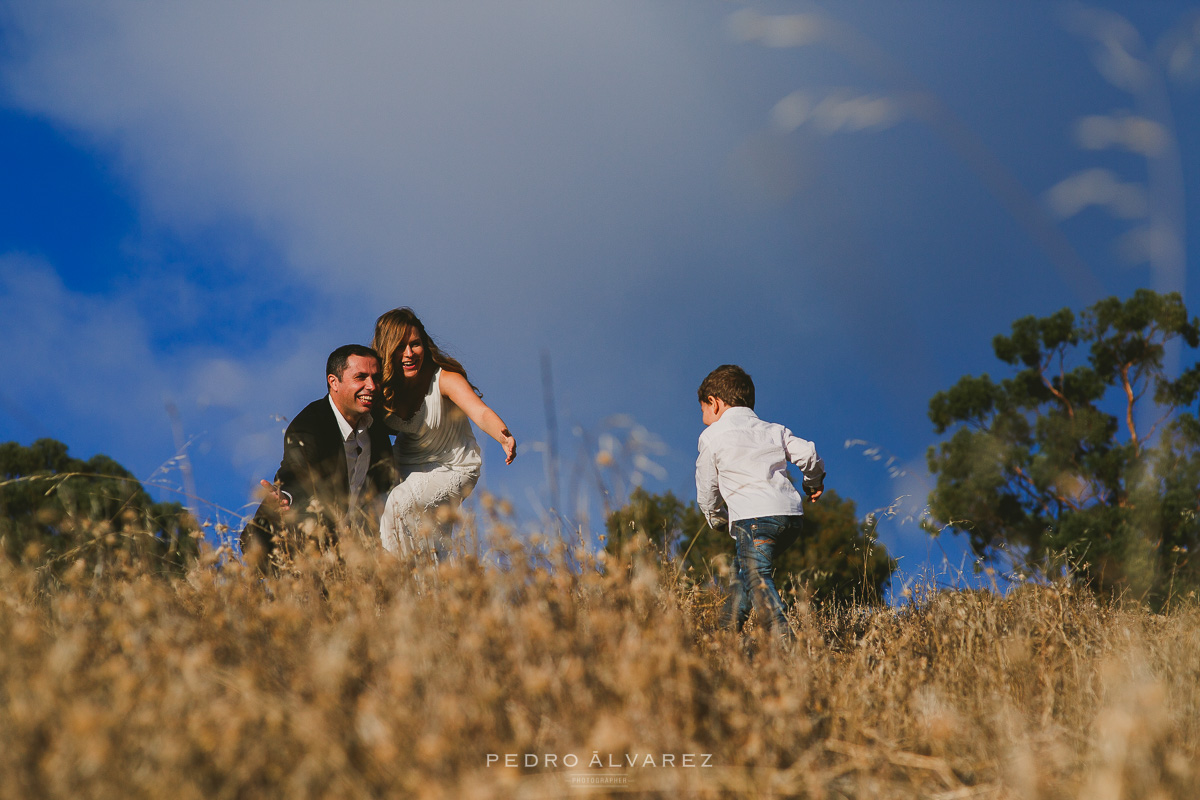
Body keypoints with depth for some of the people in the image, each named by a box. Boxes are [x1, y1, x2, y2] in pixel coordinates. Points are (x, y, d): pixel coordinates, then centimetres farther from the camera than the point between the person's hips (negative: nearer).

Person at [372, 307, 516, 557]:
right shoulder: (381, 386, -13)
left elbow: (480, 412, -41)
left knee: (399, 503, -27)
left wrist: (503, 437, -60)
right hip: (408, 467, 5)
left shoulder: (445, 379, -25)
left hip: (453, 468, -5)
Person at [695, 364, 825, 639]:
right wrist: (814, 482, 31)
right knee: (743, 566, 22)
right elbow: (809, 454, 9)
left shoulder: (712, 436, 10)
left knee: (757, 576, -13)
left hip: (754, 516, -7)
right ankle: (731, 629, 21)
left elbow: (707, 488, 13)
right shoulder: (774, 430, 22)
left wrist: (717, 518, 32)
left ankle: (783, 639, -32)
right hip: (792, 515, 7)